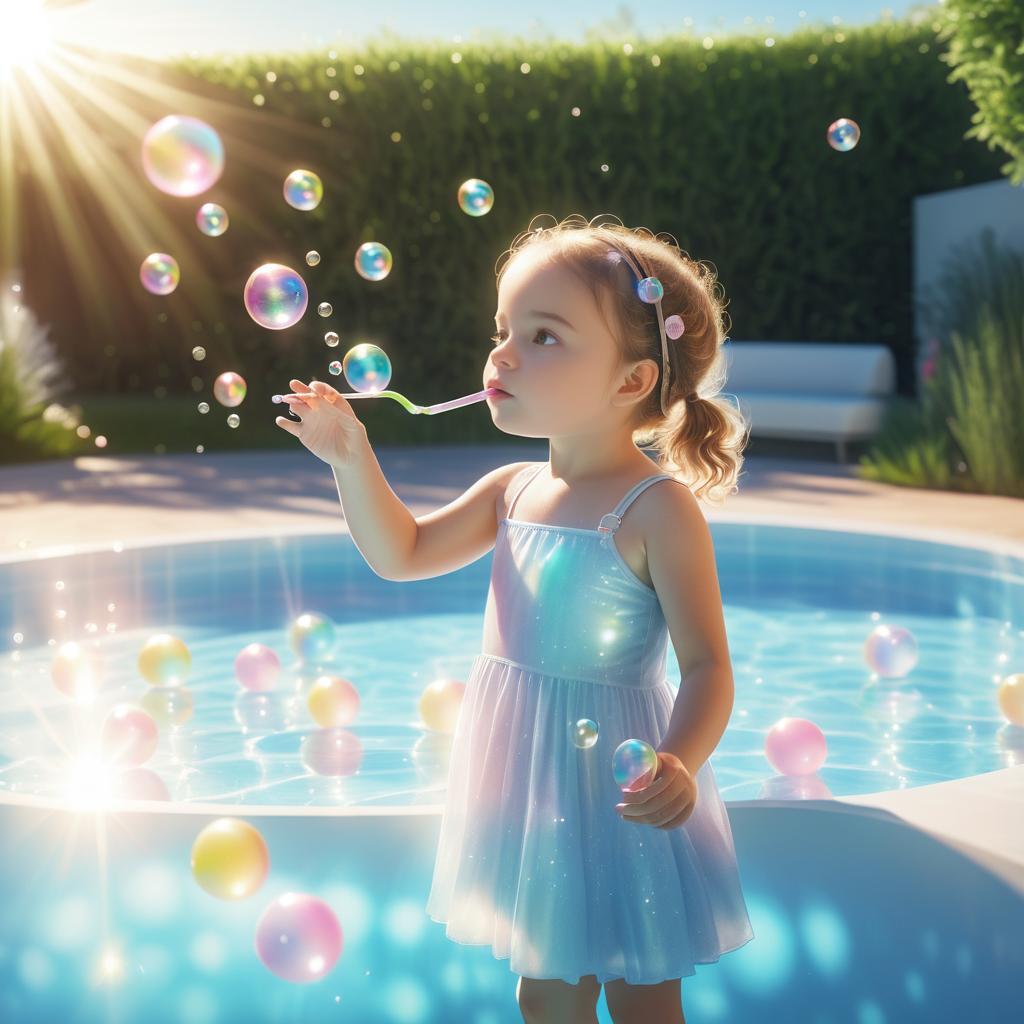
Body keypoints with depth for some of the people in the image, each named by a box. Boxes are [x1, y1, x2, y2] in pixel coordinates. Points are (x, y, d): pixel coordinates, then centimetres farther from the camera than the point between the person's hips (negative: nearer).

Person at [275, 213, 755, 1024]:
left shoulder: (657, 508, -16)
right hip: (523, 777, 7)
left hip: (613, 779, -6)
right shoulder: (515, 490, 5)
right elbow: (402, 554, 12)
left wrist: (680, 763, -36)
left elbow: (707, 664, -19)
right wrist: (352, 457, -2)